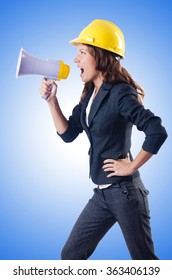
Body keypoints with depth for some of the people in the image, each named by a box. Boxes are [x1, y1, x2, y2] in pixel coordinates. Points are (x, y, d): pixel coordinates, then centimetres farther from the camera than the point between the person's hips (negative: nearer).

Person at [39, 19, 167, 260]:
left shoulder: (120, 93, -17)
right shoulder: (90, 94, 8)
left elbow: (158, 132, -25)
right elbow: (68, 133, 9)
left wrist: (132, 166, -16)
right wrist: (51, 99, 0)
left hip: (124, 191, -8)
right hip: (102, 193, 8)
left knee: (144, 259, 7)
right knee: (70, 255, 12)